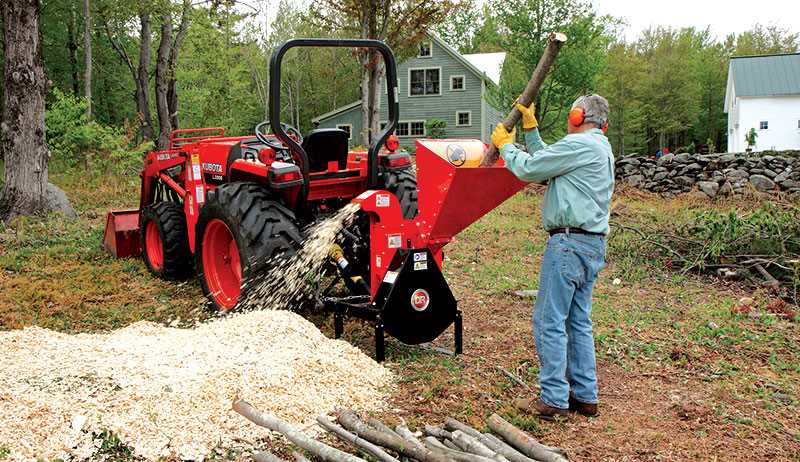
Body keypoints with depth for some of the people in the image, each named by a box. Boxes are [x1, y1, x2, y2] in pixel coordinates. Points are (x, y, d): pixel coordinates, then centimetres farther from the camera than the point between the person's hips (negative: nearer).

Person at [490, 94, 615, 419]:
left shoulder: (579, 145, -11)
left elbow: (529, 169, -8)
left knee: (549, 321, -5)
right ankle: (585, 396, 18)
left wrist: (505, 145, 9)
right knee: (578, 322, 13)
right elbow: (546, 161, 23)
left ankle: (553, 400, -2)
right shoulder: (600, 149, 20)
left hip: (570, 242, -10)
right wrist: (530, 128, 25)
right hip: (593, 245, 10)